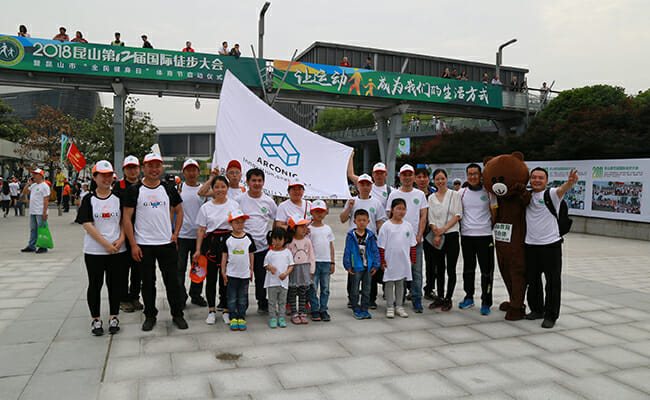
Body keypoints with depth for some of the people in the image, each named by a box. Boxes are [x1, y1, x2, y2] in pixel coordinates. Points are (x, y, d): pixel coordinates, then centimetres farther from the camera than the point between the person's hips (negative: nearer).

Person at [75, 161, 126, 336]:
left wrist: (121, 239, -11)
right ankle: (95, 319, 20)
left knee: (114, 284, 8)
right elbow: (88, 225, -9)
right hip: (94, 251, -1)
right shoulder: (89, 200, -1)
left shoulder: (118, 198, 5)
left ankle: (114, 317, 20)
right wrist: (106, 244, -14)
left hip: (118, 250, 1)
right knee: (95, 284, 7)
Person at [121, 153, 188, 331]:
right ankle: (150, 315, 23)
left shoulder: (169, 189, 6)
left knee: (172, 281, 5)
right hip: (143, 245, -1)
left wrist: (175, 233, 5)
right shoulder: (134, 190, -3)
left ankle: (177, 314, 17)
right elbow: (126, 218, -4)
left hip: (167, 243, 2)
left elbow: (179, 211, 16)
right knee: (148, 283, 9)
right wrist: (133, 244, -9)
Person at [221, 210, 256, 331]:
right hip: (231, 274, -1)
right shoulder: (228, 239, -3)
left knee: (242, 298, 8)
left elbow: (251, 254, 8)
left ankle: (241, 318, 18)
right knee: (231, 298, 5)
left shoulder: (248, 238, 2)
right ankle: (233, 319, 15)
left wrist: (251, 270, 9)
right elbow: (224, 255, 2)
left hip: (245, 274, 1)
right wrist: (223, 271, 1)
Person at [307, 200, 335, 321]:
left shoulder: (327, 228, 10)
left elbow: (331, 246, 13)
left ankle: (323, 310, 16)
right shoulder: (309, 229, -1)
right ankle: (315, 310, 10)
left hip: (326, 262, 3)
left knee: (325, 288, 6)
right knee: (313, 288, 0)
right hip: (313, 261, -3)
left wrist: (332, 262, 8)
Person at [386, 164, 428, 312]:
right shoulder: (394, 194, 5)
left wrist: (419, 236, -6)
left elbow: (423, 217, 5)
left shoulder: (420, 194, 8)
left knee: (417, 271, 2)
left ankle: (417, 300, 11)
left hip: (416, 239, 1)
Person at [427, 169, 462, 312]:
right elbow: (431, 219, 6)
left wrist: (444, 228, -13)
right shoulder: (431, 198, 10)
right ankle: (440, 297, 17)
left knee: (451, 270, -1)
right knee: (439, 270, 8)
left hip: (451, 235, -3)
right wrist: (436, 234, -9)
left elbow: (457, 215, -5)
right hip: (436, 238, 3)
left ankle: (448, 298, 8)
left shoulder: (455, 195, 2)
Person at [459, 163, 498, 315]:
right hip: (466, 235, 2)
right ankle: (469, 298, 26)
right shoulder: (462, 193, 7)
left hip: (485, 235, -2)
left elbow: (494, 214, 7)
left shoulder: (488, 192, 1)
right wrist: (463, 227, 8)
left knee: (487, 270, -1)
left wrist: (489, 227, 2)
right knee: (468, 268, 12)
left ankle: (486, 303, 8)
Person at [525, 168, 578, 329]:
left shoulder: (551, 194, -6)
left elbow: (562, 189, -27)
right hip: (530, 245, 5)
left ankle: (551, 316, 12)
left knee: (553, 282, 2)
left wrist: (570, 182, -48)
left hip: (551, 244, -4)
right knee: (532, 280, 15)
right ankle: (537, 310, 32)